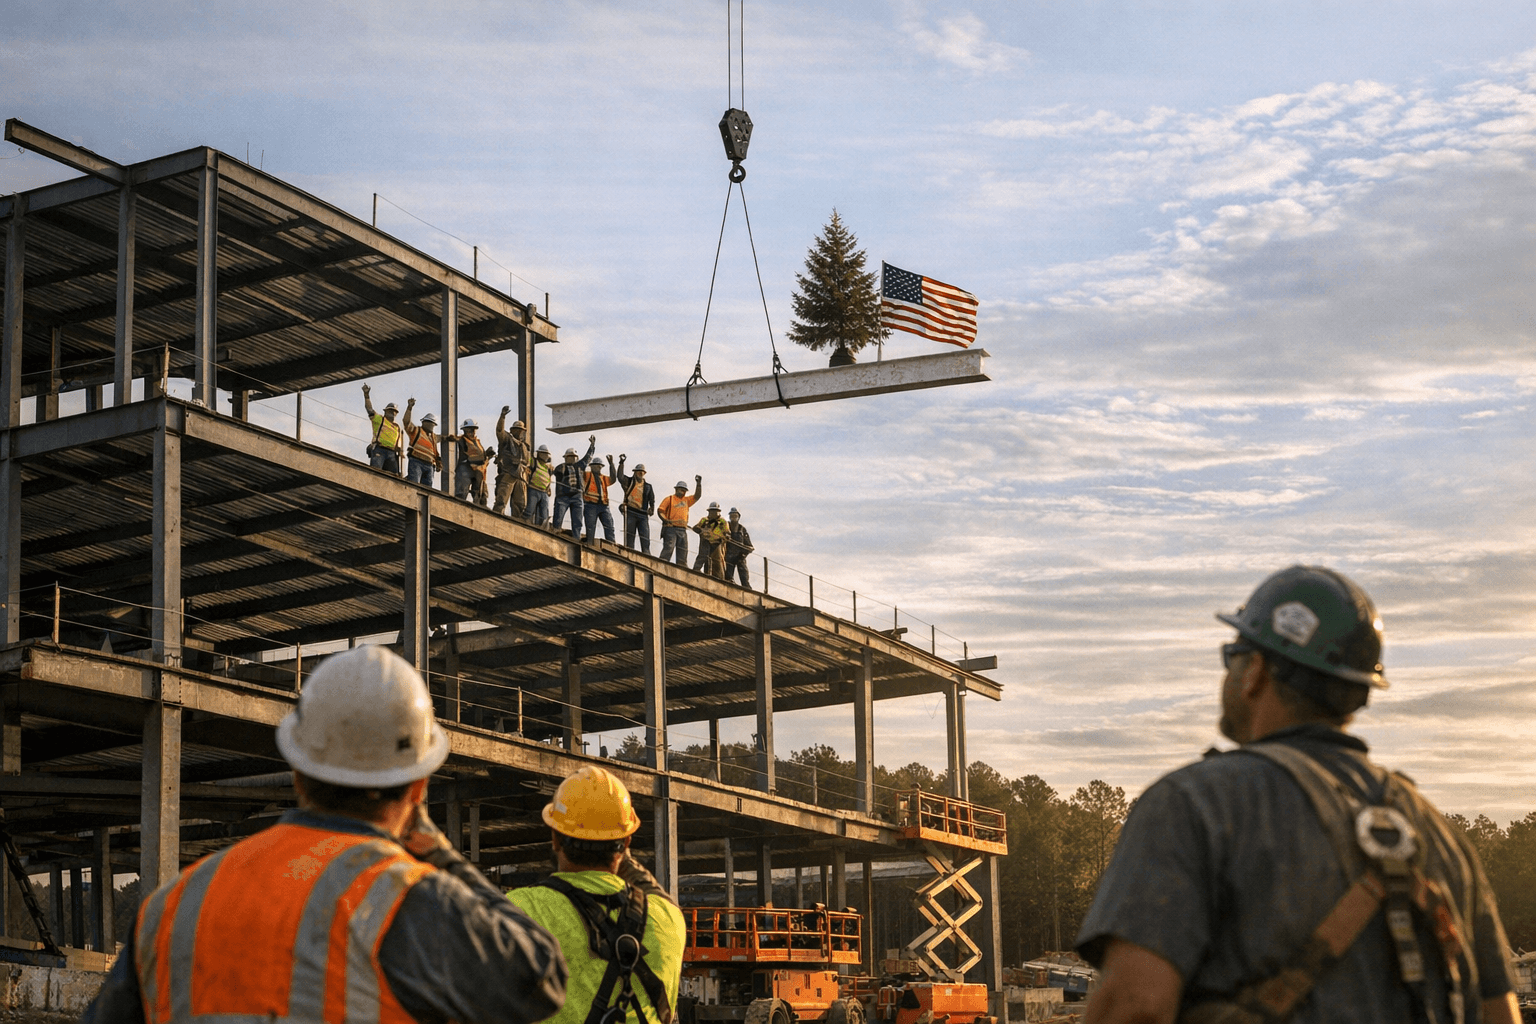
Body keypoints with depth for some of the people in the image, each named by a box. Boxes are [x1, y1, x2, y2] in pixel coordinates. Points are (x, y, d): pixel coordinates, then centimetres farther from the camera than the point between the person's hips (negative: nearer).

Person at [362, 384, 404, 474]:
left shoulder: (397, 427, 27)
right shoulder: (379, 419, 17)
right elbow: (369, 409, 4)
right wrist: (366, 395, -7)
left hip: (391, 453, 4)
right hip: (378, 449, -4)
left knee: (394, 474, -12)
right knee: (375, 471, -23)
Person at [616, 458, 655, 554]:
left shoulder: (648, 487, 18)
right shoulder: (629, 482, 10)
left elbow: (652, 500, 17)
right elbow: (620, 477, -9)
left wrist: (651, 508, -1)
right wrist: (621, 463, -14)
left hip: (643, 514, 3)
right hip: (630, 513, -3)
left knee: (645, 539, -6)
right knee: (629, 537, -5)